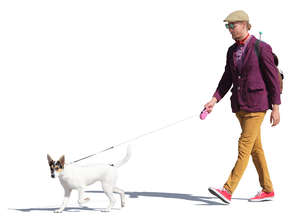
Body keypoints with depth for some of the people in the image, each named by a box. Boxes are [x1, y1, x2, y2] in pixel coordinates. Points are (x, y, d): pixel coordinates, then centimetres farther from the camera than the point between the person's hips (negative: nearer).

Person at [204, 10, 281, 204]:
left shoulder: (262, 48, -10)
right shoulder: (232, 51, 11)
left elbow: (273, 78, -9)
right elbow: (227, 79, 12)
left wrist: (276, 108, -11)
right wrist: (215, 100, -2)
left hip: (256, 105, -8)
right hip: (240, 106, 8)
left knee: (244, 147, -12)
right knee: (255, 148, 11)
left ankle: (228, 191, -18)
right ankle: (268, 190, 19)